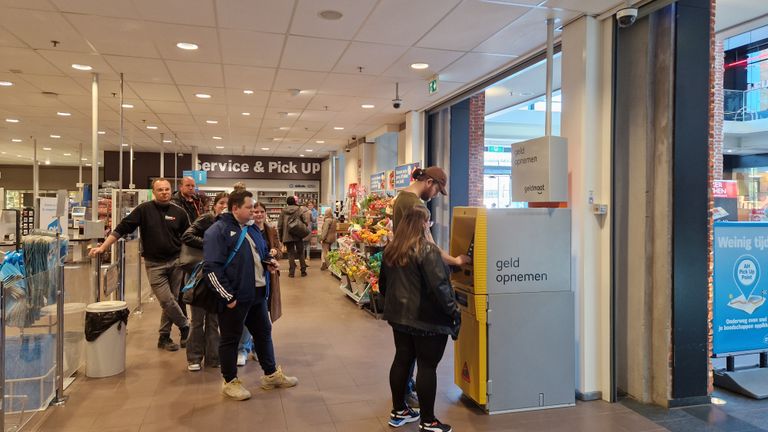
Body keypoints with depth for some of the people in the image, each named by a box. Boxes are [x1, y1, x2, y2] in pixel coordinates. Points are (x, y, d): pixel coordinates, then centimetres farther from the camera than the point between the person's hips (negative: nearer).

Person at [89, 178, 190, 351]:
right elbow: (122, 228, -6)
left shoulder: (179, 212, 2)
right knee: (167, 301, -7)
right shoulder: (144, 209, -4)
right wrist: (102, 247, -12)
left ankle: (164, 337, 21)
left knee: (171, 301, 7)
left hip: (175, 262, 2)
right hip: (154, 264, -2)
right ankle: (186, 326, 16)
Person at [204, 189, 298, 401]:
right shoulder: (218, 231, -13)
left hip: (258, 294, 9)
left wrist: (269, 262, 6)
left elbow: (262, 252, 29)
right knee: (231, 339, 6)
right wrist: (228, 296, -20)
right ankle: (230, 382, 22)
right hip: (234, 297, -9)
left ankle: (272, 375, 31)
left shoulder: (251, 230, 14)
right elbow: (212, 268, -20)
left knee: (264, 333, 17)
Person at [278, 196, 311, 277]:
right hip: (298, 236, -1)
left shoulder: (283, 211, 1)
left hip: (287, 236, 1)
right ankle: (303, 271, 13)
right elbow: (306, 221, -13)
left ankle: (291, 272, 5)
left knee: (291, 254, 8)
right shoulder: (300, 210, -3)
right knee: (301, 253, 11)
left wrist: (281, 237, 12)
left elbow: (279, 225, 3)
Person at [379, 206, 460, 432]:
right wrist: (454, 311, -13)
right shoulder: (427, 250, -18)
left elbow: (383, 284, 16)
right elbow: (439, 286, -22)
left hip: (400, 316, 8)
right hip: (427, 320, -7)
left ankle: (398, 411, 28)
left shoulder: (390, 251, 6)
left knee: (402, 359, 16)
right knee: (427, 366, 1)